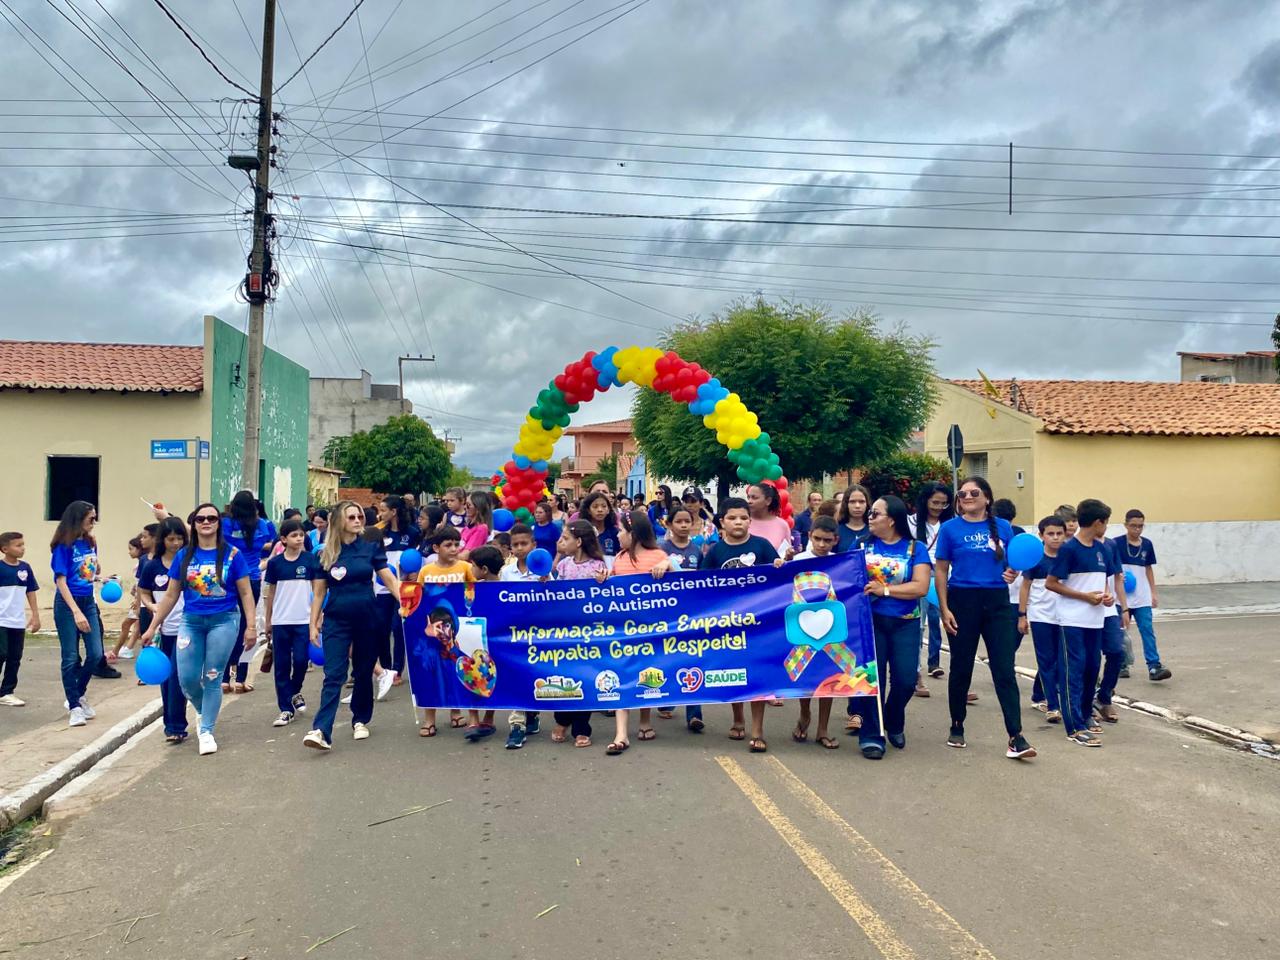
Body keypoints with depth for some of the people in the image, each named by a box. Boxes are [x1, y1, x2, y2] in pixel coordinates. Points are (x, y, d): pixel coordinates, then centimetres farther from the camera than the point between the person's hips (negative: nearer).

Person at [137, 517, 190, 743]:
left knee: (177, 677, -8)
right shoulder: (152, 566, 2)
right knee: (166, 678, 12)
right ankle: (171, 724, 25)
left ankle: (176, 727, -1)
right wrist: (152, 606, -9)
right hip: (164, 630, 3)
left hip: (185, 628, -3)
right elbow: (144, 594, 11)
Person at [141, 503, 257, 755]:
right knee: (187, 678, 0)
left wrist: (251, 626, -7)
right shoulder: (183, 556, 4)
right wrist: (152, 628, 10)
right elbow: (171, 595, 10)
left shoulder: (232, 555, -4)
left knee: (212, 678, 1)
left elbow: (246, 593, -1)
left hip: (223, 621, -3)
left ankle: (206, 731, 15)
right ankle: (206, 713, 30)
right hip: (191, 621, 3)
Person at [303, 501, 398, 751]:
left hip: (366, 619, 0)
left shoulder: (371, 547, 0)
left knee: (363, 673, 10)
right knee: (334, 675, -9)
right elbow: (319, 592, 6)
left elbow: (389, 579, -5)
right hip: (336, 620, 0)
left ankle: (360, 721, 27)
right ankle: (321, 731, -15)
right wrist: (313, 624, 3)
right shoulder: (326, 553, 2)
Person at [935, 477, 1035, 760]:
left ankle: (1016, 737, -3)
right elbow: (941, 572, 1)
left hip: (997, 602, 1)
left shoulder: (1002, 527, 6)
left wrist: (1012, 573, -11)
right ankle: (957, 728, 25)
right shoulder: (950, 528, 0)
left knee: (1005, 670, -3)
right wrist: (944, 609, -7)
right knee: (961, 668, 9)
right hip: (963, 600, -1)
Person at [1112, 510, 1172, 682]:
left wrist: (1154, 593, 12)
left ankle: (1154, 667, -9)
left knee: (1148, 630, -6)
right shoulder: (1116, 543, -7)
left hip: (1142, 598, 3)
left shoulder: (1147, 544, 5)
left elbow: (1149, 569, 13)